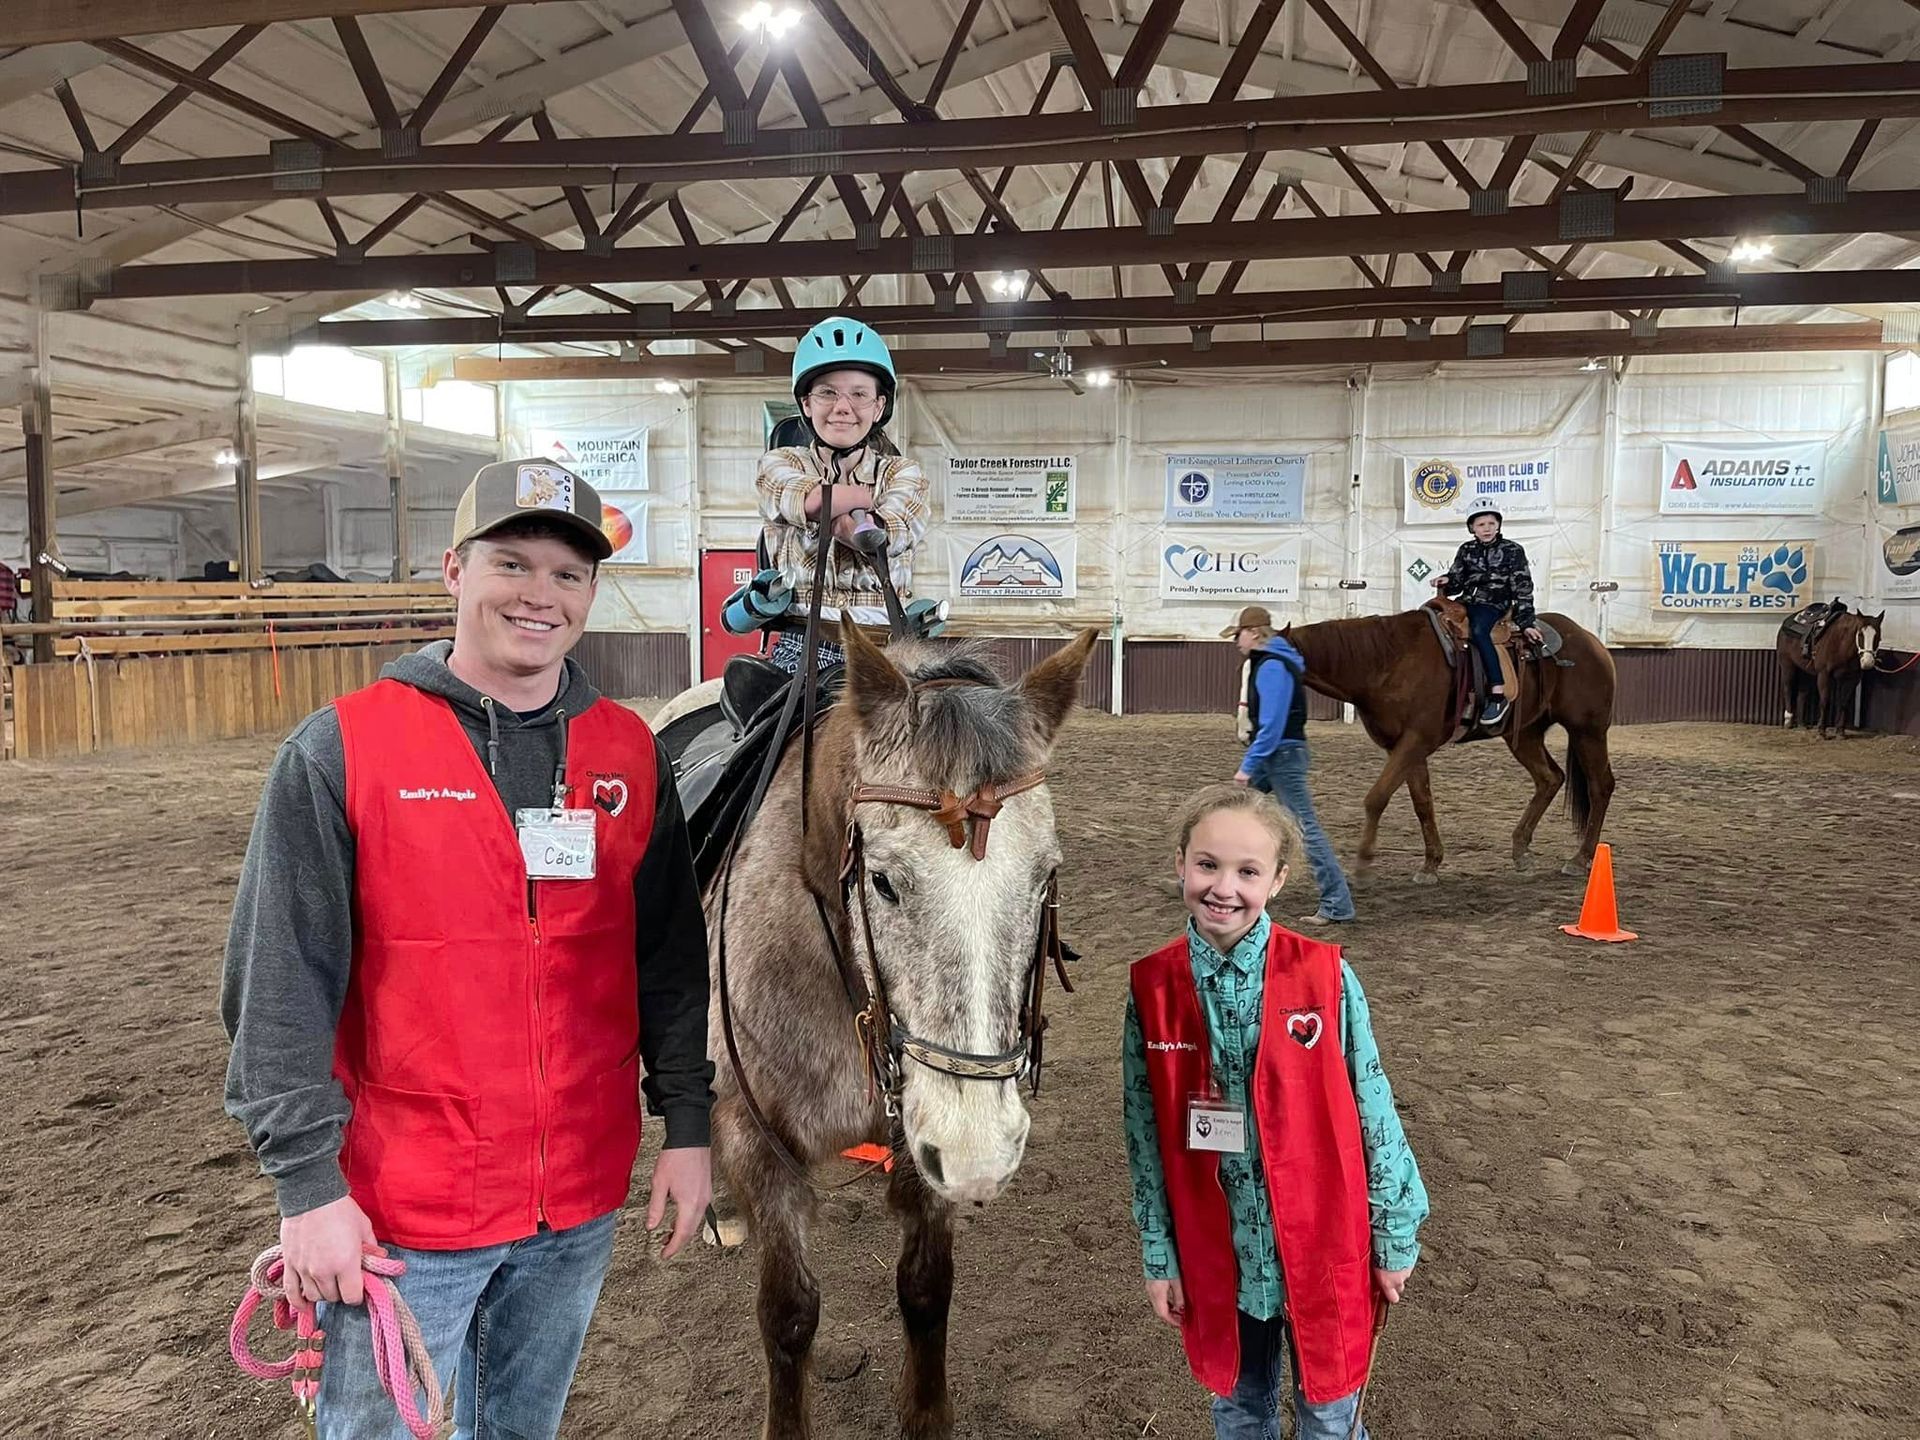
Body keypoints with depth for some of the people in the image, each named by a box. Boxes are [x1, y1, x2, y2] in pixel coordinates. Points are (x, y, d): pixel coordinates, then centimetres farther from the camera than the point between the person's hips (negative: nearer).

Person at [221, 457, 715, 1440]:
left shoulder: (630, 754, 0)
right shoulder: (339, 751, -11)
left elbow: (671, 958, 5)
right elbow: (280, 988, -11)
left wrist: (688, 1124, 4)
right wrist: (308, 1184, -12)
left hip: (582, 1206, 4)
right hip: (397, 1211, -3)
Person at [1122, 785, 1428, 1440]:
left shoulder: (1325, 976, -15)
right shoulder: (1151, 988, -9)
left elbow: (1373, 1111, -6)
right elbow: (1145, 1135, -1)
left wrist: (1395, 1236, -1)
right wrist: (1158, 1256, 3)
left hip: (1322, 1247, -2)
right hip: (1217, 1253, 2)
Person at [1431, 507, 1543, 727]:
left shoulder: (1512, 550, 3)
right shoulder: (1466, 550, 13)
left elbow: (1522, 588, -1)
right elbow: (1457, 582, 16)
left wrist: (1525, 622, -9)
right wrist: (1446, 582, -9)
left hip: (1493, 605, -6)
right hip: (1465, 602, 6)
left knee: (1478, 630, -36)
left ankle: (1498, 696, -40)